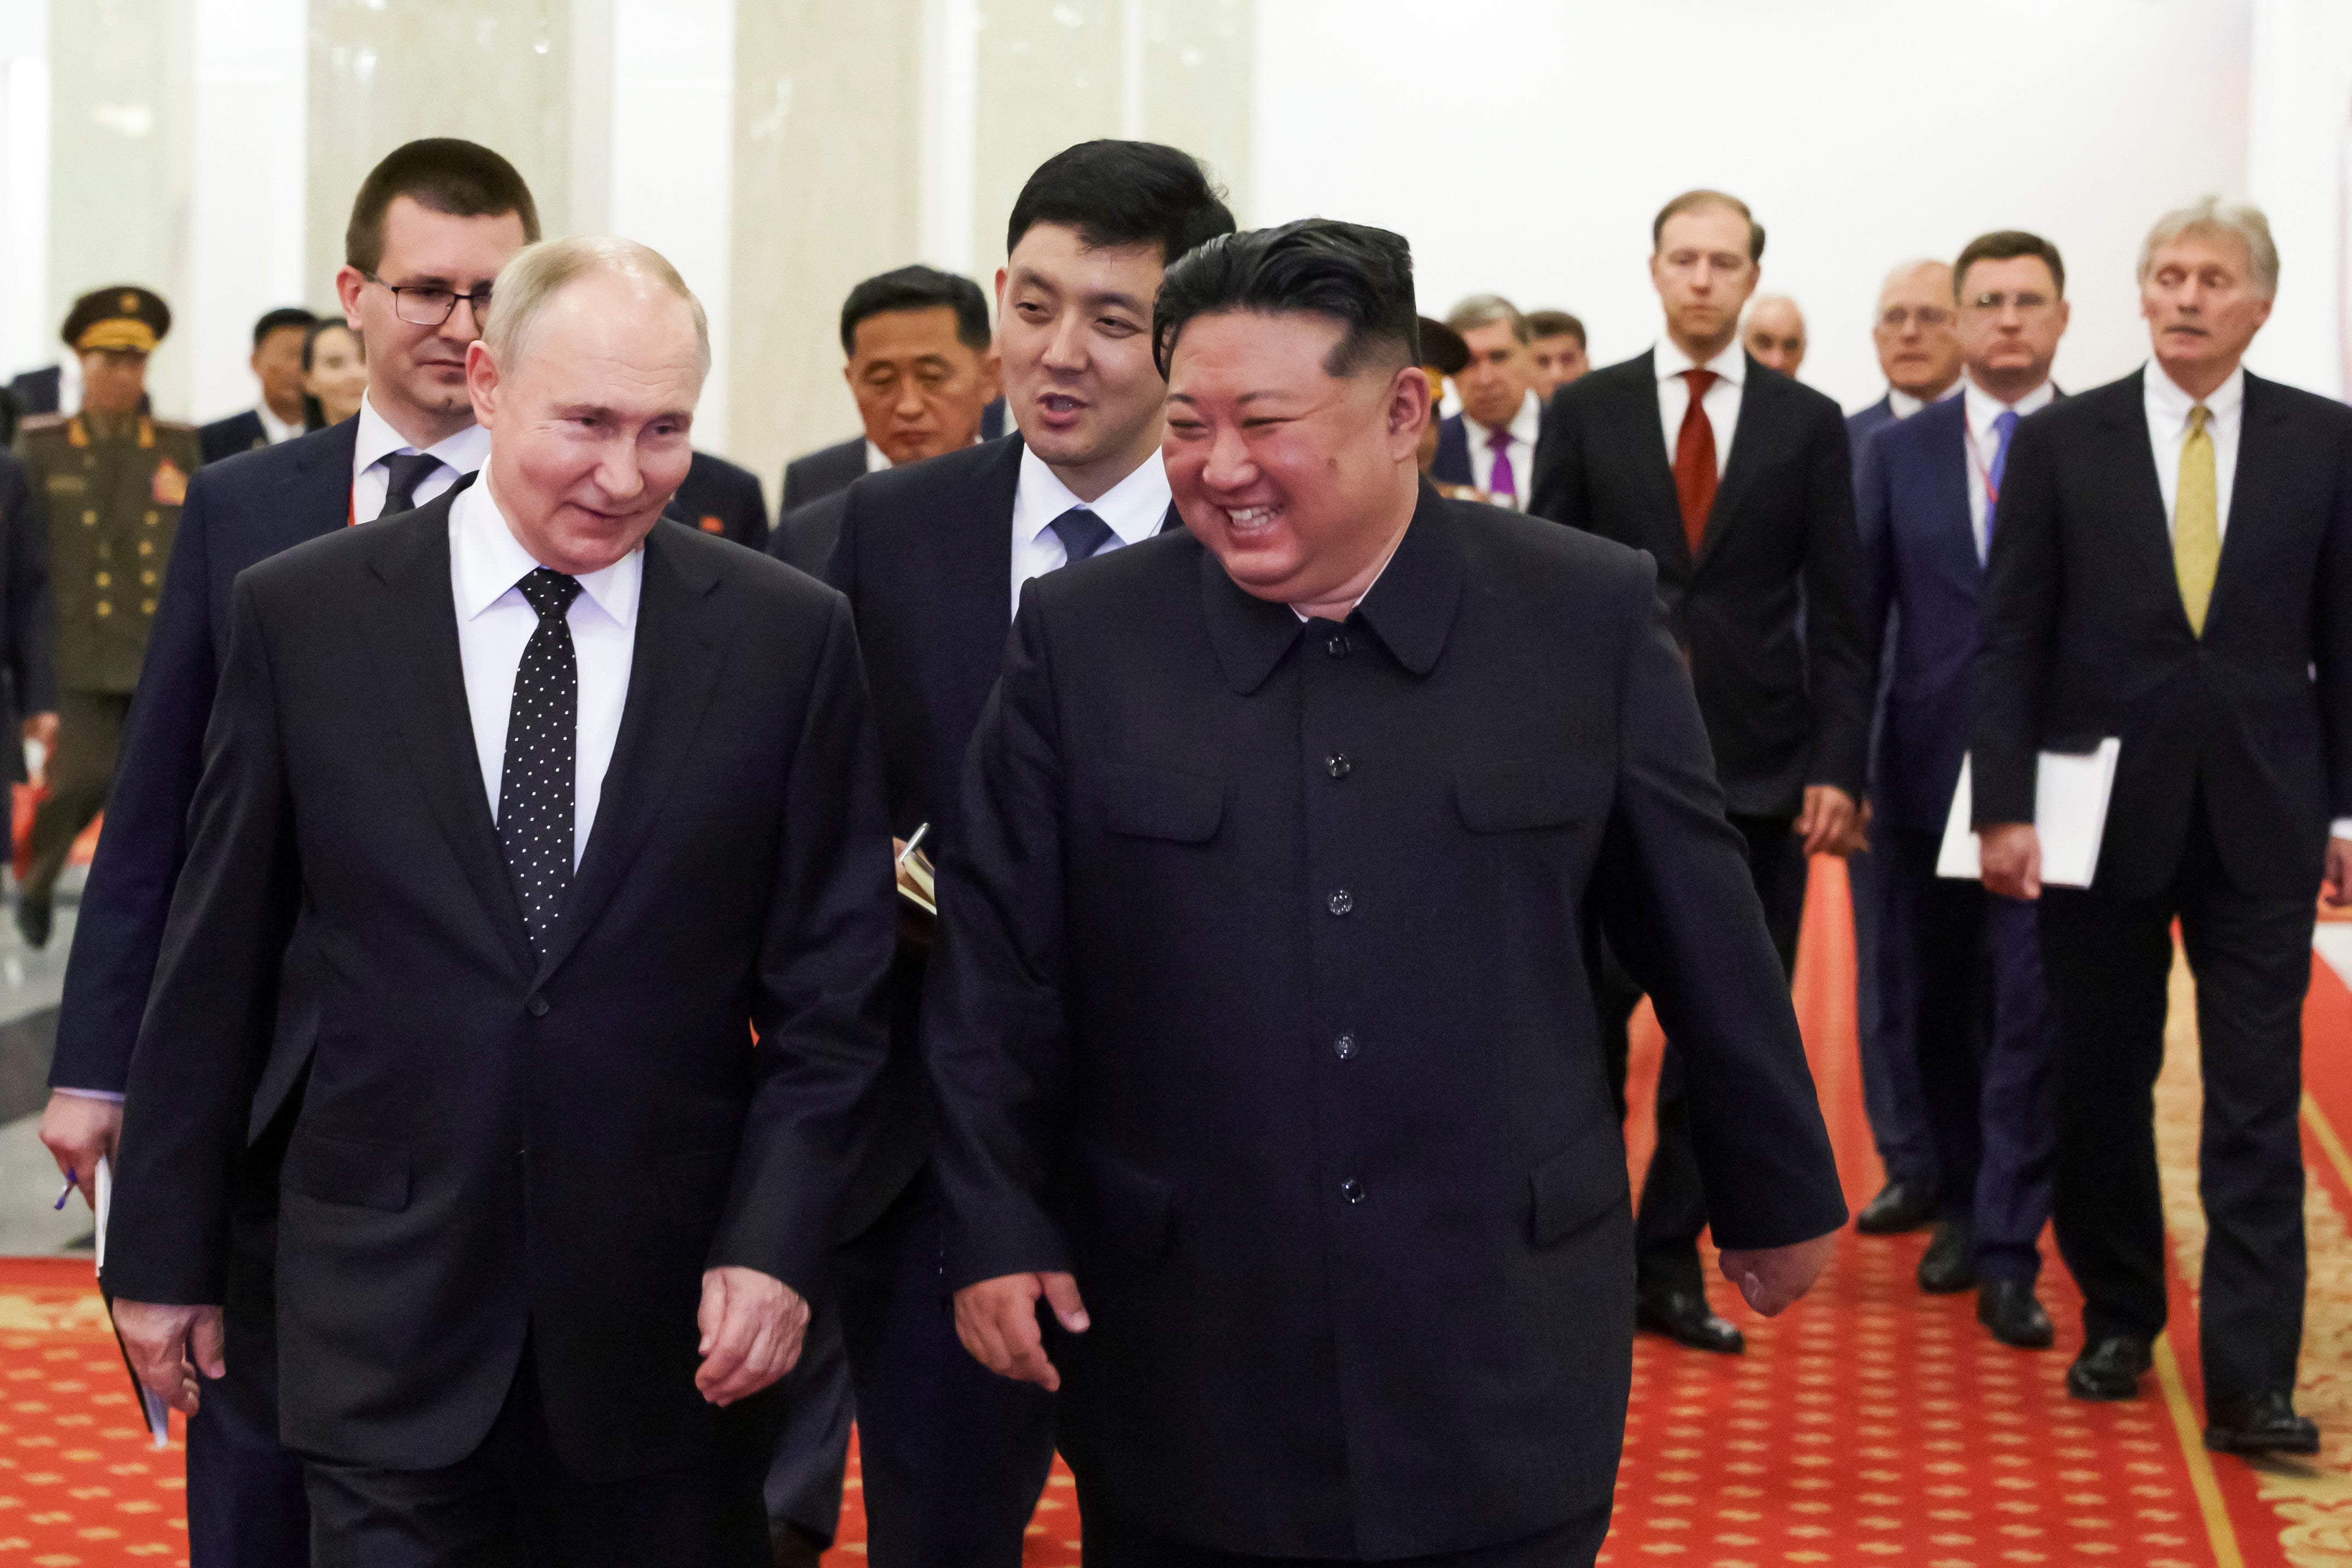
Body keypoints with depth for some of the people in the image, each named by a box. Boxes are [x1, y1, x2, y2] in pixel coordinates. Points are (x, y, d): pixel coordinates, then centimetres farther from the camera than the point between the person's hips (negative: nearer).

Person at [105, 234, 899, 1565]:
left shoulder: (792, 635, -1)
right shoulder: (301, 615, -1)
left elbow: (832, 984, 1)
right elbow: (214, 965, 4)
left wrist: (777, 1245, -7)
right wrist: (165, 1252, 7)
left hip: (672, 1312, 1)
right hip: (386, 1304, 0)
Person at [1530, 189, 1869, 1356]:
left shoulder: (1808, 424, 6)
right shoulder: (1585, 412, 5)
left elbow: (1836, 612, 4)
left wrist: (1838, 766, -4)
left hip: (1756, 772, 1)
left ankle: (1671, 1265, 15)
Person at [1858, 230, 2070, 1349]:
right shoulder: (1897, 454, 7)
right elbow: (1858, 616, 6)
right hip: (1926, 779, 3)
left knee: (2033, 1010, -5)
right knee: (1941, 1006, 13)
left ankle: (2009, 1255, 1)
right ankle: (1961, 1207, 29)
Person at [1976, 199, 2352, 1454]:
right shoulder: (2062, 443, 1)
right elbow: (2010, 641, 0)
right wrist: (2003, 808, -7)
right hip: (2102, 817, 1)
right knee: (2100, 1091, 11)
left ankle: (2250, 1383, 1)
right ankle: (2118, 1323, 28)